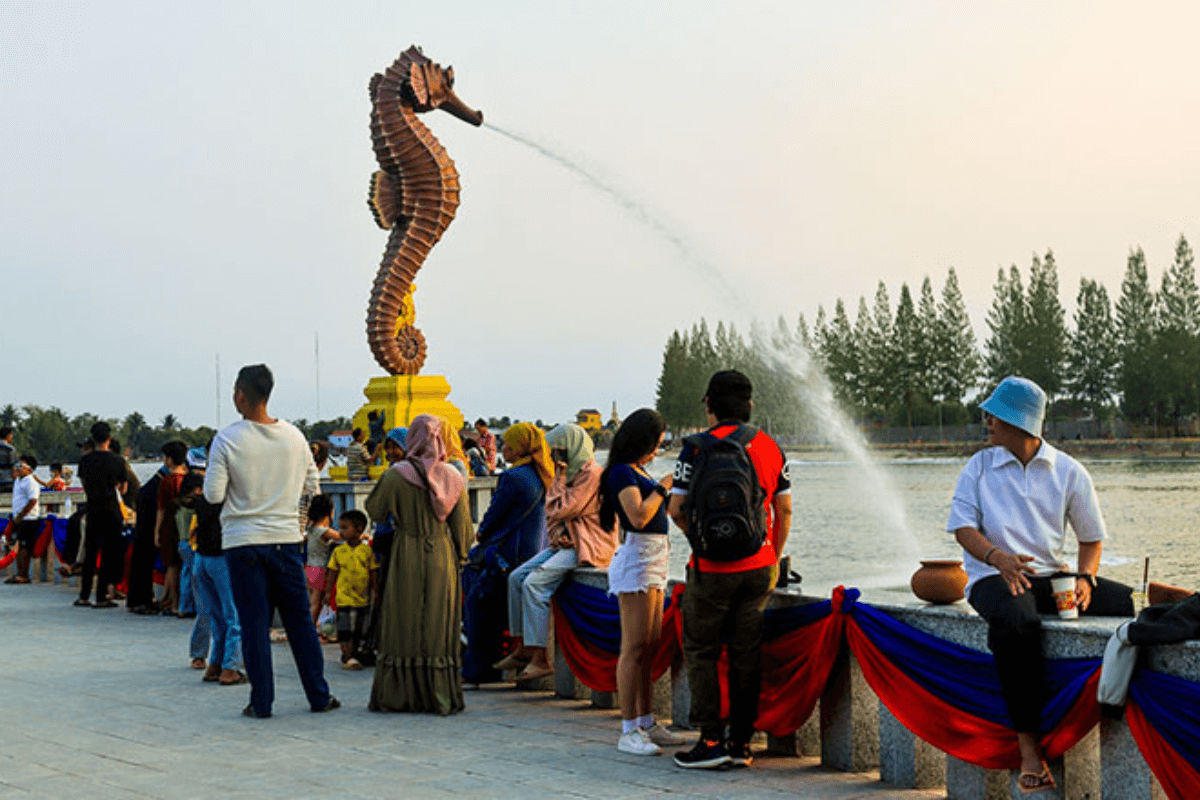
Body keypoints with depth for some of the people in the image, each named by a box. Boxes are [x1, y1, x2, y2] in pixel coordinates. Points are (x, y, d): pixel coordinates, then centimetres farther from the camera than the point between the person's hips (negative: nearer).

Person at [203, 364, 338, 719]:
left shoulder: (227, 440, -9)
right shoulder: (294, 436, 2)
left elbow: (213, 494, -9)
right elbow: (312, 484, 11)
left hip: (243, 542, -3)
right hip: (286, 539, 3)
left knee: (254, 624, 3)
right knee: (300, 620, 11)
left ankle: (261, 702, 6)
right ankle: (319, 696, 15)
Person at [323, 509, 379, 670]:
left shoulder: (367, 551, 1)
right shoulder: (338, 551, 1)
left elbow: (374, 574, 6)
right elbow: (332, 574, 7)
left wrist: (376, 594, 5)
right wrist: (328, 592, 4)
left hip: (363, 598, 2)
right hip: (344, 598, -1)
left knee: (358, 631, 10)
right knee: (345, 630, -7)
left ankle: (353, 656, 22)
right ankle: (347, 657, -3)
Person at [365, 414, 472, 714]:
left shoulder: (396, 475, -10)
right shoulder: (453, 477, -1)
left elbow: (374, 510, 1)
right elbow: (463, 524, 3)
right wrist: (459, 556, 14)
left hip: (407, 557, -2)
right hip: (442, 557, 2)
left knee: (403, 625, 6)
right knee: (440, 625, 7)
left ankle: (397, 695, 8)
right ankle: (441, 697, 9)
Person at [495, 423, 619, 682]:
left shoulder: (592, 474, -14)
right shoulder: (572, 473, 18)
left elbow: (560, 510, -19)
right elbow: (552, 515, 19)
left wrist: (559, 475, -10)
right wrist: (555, 534, -2)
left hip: (588, 548, -10)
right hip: (566, 543, 10)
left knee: (534, 583, -23)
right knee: (517, 577, 1)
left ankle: (541, 658, -22)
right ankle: (523, 649, 4)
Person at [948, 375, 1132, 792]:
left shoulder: (1068, 472, 10)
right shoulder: (979, 466, 9)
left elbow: (1091, 537, 13)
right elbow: (962, 525, -1)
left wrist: (1085, 578, -9)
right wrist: (997, 557, -22)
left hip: (1053, 574, 3)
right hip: (994, 576, -2)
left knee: (1131, 603, -22)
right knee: (1016, 621, -40)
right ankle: (1029, 744, -35)